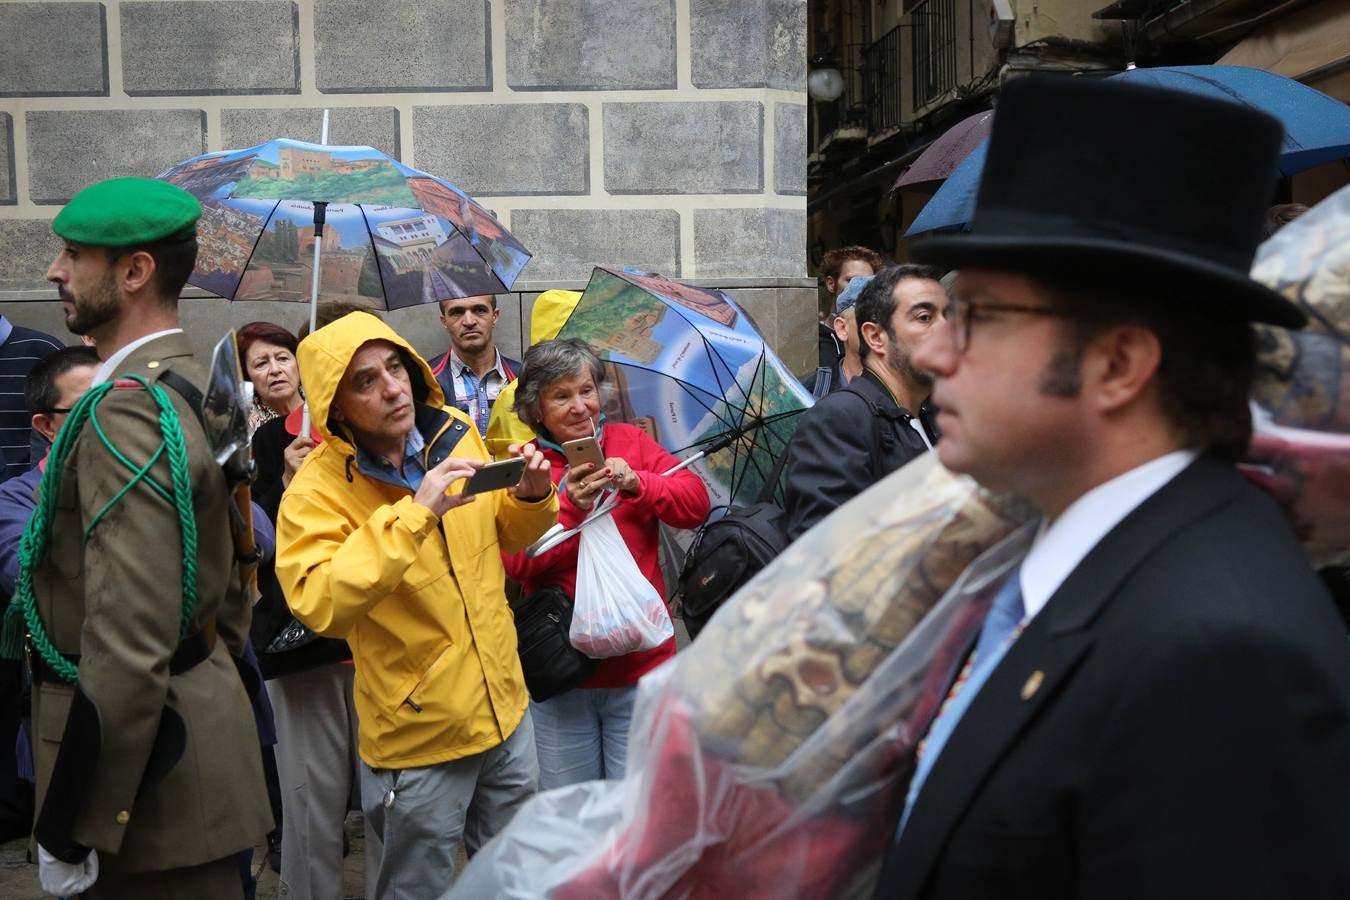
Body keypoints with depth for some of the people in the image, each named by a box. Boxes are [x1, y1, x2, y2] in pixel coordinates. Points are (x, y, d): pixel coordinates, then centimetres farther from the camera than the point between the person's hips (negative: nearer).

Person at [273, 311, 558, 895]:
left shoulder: (456, 435, -2)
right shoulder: (318, 489, -16)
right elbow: (320, 605, -33)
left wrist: (531, 498, -8)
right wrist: (413, 514, -36)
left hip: (505, 709, 5)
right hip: (418, 737, -5)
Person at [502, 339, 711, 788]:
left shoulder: (630, 442, 4)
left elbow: (696, 503, -5)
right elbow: (515, 561, -12)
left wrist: (637, 483, -20)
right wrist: (568, 507, -23)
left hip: (640, 664, 1)